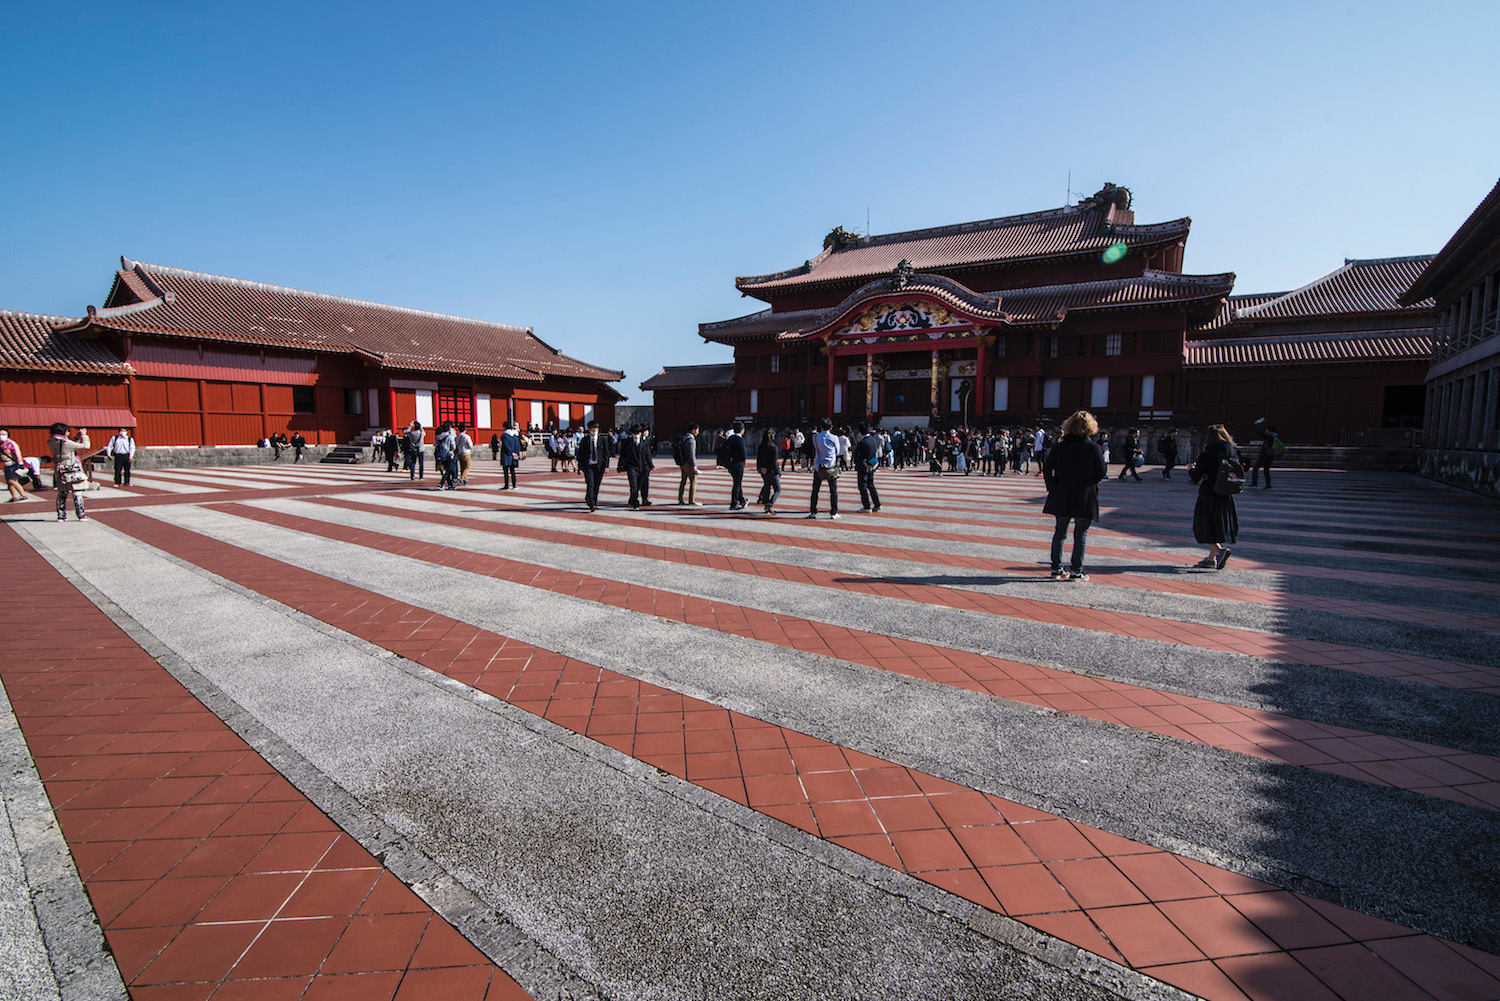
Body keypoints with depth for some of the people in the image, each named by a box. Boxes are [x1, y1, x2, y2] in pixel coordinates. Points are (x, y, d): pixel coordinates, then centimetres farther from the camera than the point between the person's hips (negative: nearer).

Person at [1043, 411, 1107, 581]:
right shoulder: (1093, 447, -8)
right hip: (1085, 497, -2)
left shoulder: (1059, 447, 0)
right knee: (1081, 534, 6)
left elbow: (1047, 468, -4)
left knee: (1060, 532, 12)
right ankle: (1076, 570, 6)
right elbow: (1101, 473, -8)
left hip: (1062, 497, 3)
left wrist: (1053, 488, 3)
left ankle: (1056, 568, 13)